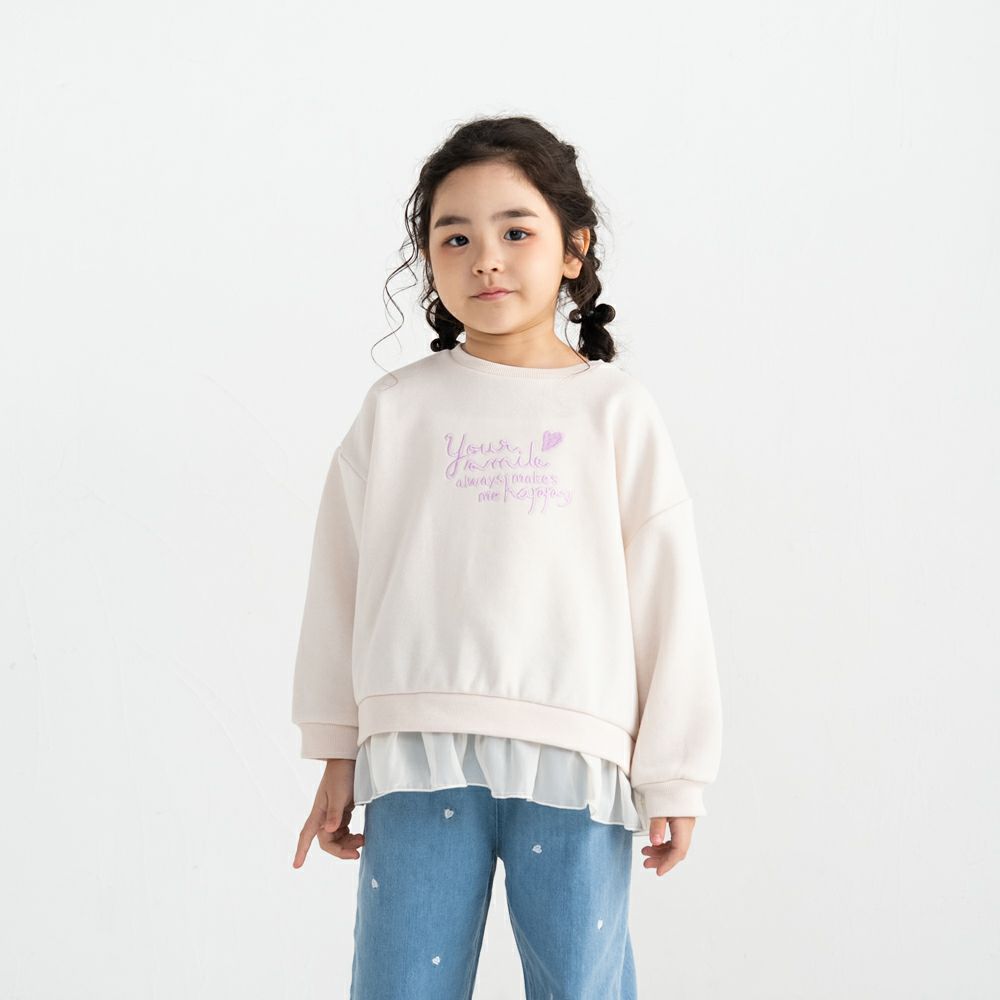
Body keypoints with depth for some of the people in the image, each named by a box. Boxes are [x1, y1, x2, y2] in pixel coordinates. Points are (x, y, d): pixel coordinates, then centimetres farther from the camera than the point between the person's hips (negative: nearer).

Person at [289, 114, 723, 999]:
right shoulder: (397, 410, 6)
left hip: (573, 759, -1)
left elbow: (669, 595, 3)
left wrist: (675, 775, 2)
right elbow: (343, 583, 9)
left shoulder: (617, 411, 3)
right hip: (418, 756, 1)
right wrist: (337, 757, 10)